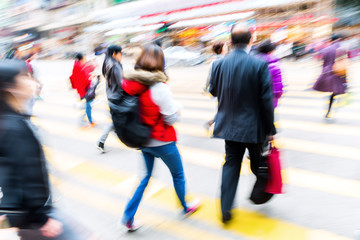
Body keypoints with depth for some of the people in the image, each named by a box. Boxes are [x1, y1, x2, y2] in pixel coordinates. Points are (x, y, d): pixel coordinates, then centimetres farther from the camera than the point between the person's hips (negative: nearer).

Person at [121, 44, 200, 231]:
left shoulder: (131, 84, -6)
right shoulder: (160, 87, -24)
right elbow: (171, 118, -19)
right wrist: (177, 107, -1)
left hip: (143, 140, 6)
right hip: (162, 142, -6)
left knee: (146, 176, 21)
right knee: (178, 174, 18)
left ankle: (128, 216, 22)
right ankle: (186, 208, 40)